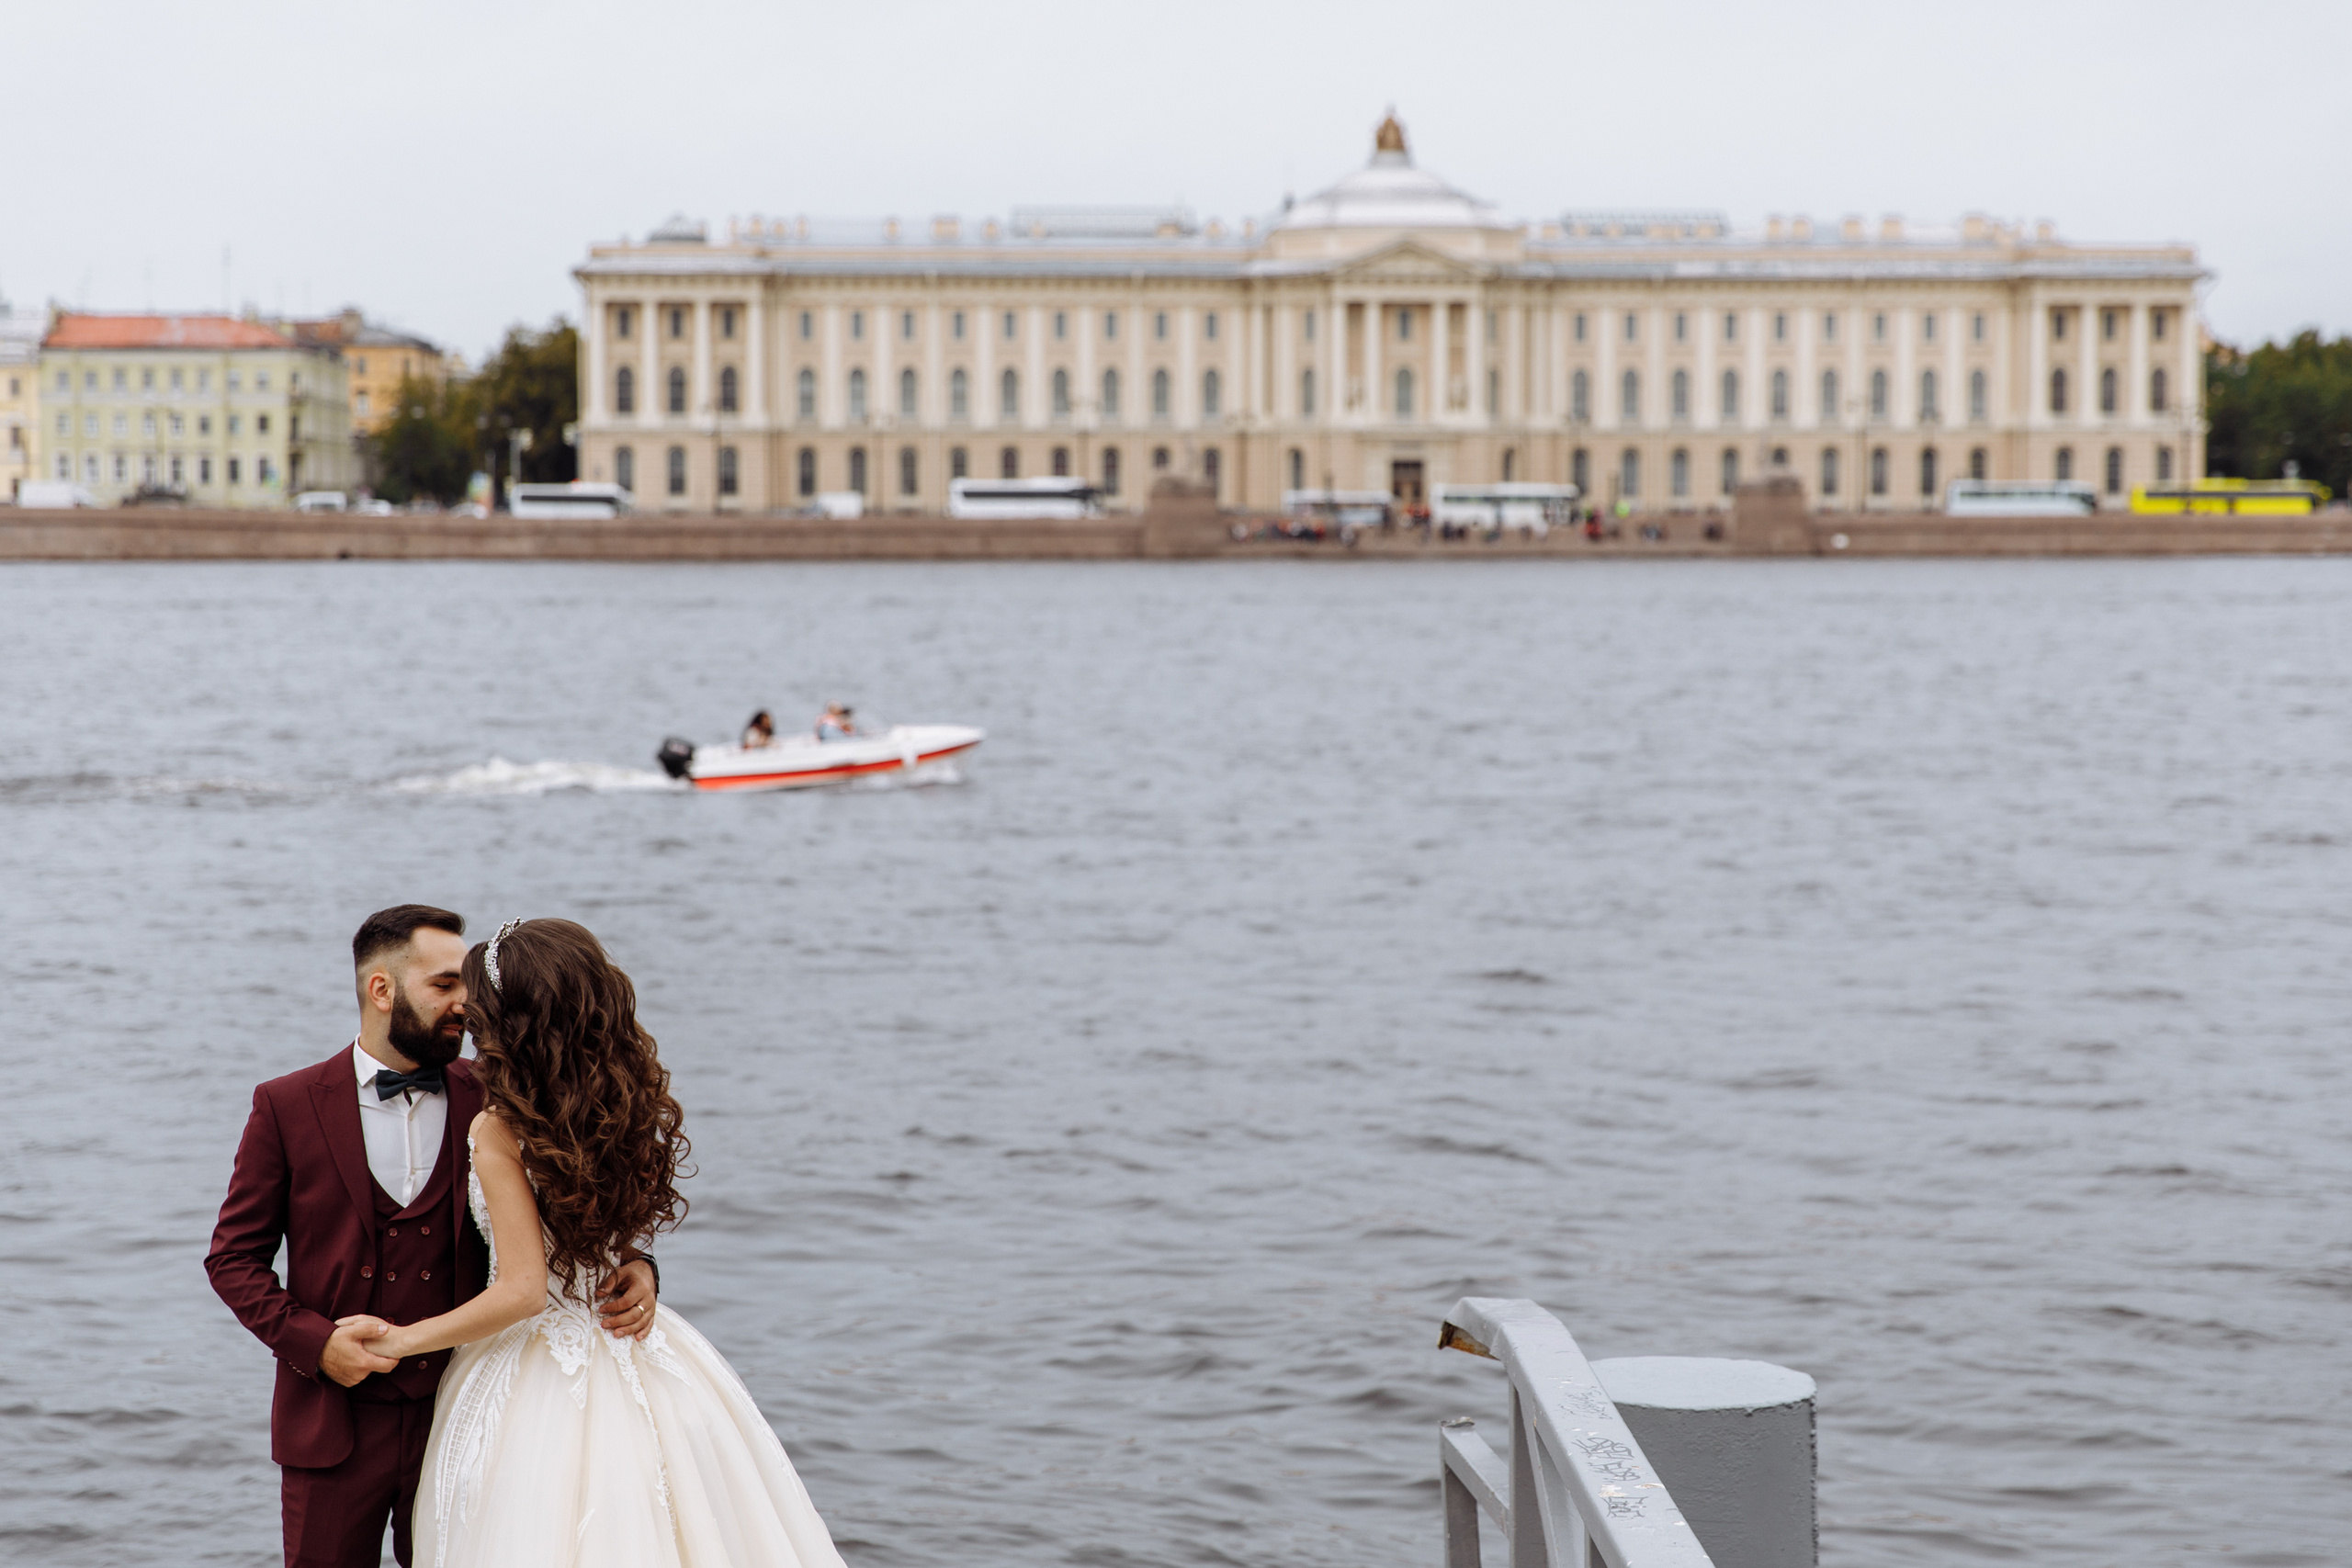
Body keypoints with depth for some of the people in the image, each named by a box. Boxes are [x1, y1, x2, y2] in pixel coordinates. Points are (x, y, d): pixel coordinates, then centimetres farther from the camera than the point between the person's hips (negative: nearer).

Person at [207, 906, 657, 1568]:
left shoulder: (490, 1102, 2)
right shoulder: (288, 1107, -1)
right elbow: (234, 1256, 2)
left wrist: (631, 1263, -13)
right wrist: (314, 1340, -12)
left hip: (458, 1419, 1)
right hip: (333, 1427, -1)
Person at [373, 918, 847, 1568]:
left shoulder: (497, 1133, -19)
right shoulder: (632, 1103, -1)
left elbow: (522, 1292, -20)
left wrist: (404, 1340, -10)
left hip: (539, 1373, -6)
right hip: (639, 1364, 6)